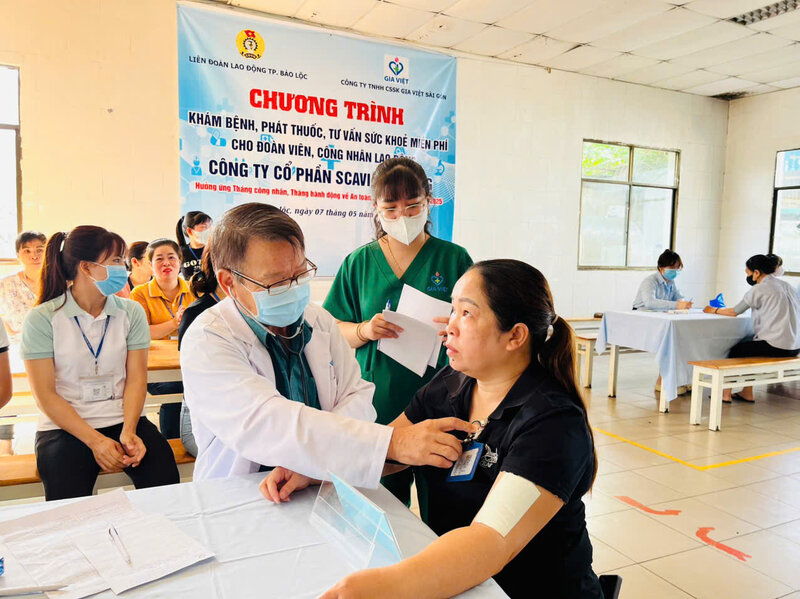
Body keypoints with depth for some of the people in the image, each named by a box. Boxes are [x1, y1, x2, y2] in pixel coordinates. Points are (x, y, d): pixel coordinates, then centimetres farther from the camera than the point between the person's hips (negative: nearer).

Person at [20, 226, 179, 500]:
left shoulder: (131, 312, 6)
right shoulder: (41, 319, -3)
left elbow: (136, 378, 2)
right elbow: (45, 394, -6)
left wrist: (128, 431, -15)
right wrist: (95, 441, -16)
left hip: (124, 418, 2)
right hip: (65, 426, -2)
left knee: (164, 479, -22)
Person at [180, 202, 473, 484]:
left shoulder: (320, 320, 5)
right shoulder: (205, 343, -14)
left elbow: (357, 396, 2)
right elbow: (264, 422, -27)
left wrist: (310, 452, -19)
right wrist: (392, 443, -35)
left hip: (321, 486, 4)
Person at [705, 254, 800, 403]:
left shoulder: (759, 289, -9)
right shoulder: (786, 285, 13)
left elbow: (734, 312, 1)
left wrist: (714, 311, 18)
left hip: (777, 347, -8)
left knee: (736, 350, 11)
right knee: (747, 346, 24)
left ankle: (726, 393, 22)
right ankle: (747, 393, 26)